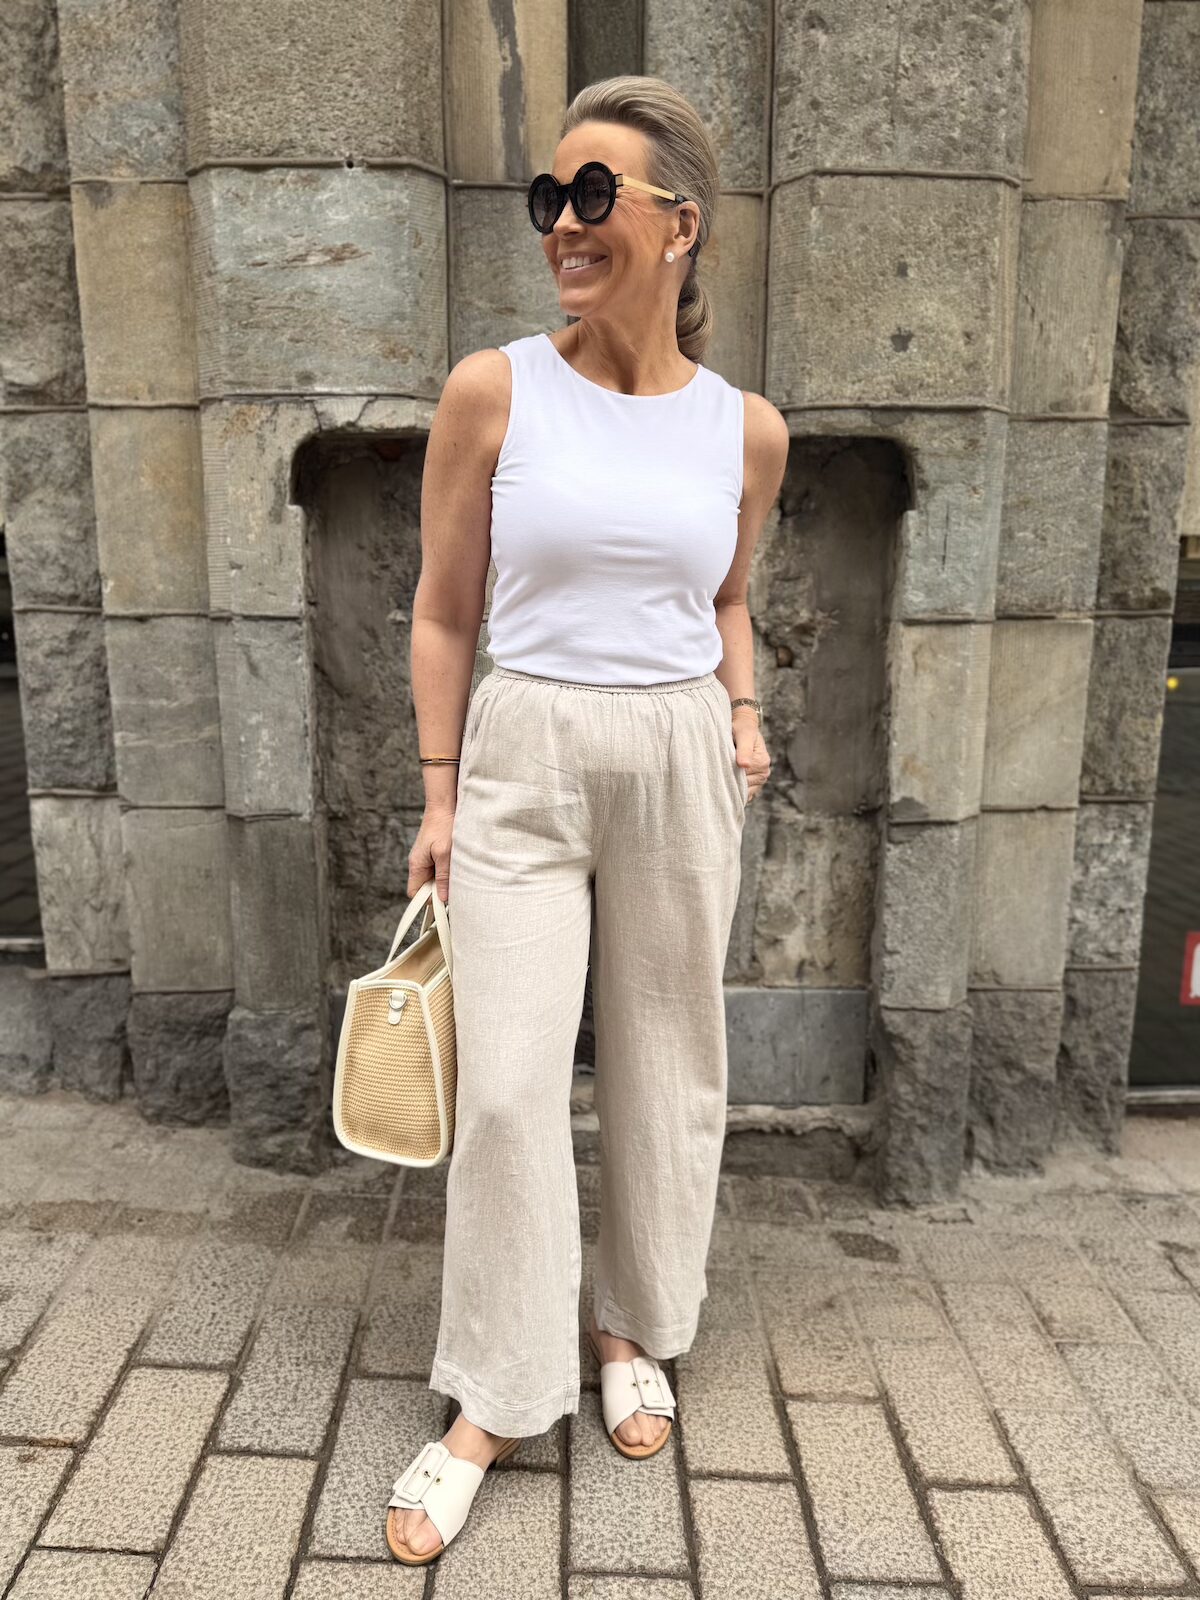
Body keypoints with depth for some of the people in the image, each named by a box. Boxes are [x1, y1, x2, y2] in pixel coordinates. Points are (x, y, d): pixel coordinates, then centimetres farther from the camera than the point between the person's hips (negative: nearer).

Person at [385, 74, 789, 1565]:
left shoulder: (746, 428, 3)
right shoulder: (493, 392, -4)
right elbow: (443, 610, 1)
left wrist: (741, 712, 2)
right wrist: (438, 797, -2)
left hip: (679, 765, 3)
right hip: (524, 759, -2)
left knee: (665, 1065, 11)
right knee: (507, 1084, -3)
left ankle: (633, 1328, 36)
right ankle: (492, 1401, 18)